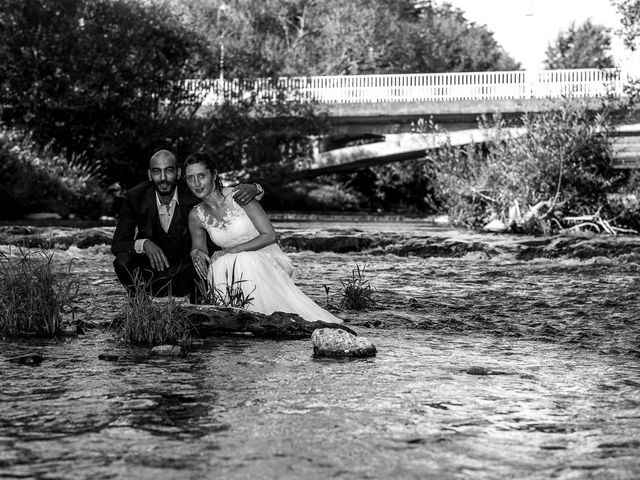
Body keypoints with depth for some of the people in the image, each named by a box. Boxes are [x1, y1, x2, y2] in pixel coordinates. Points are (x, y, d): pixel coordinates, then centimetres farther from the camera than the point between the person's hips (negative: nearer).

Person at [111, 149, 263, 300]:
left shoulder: (194, 194, -14)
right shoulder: (135, 197, -12)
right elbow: (117, 244, -13)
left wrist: (254, 189, -31)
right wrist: (143, 244, -35)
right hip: (149, 266, 0)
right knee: (124, 261, -28)